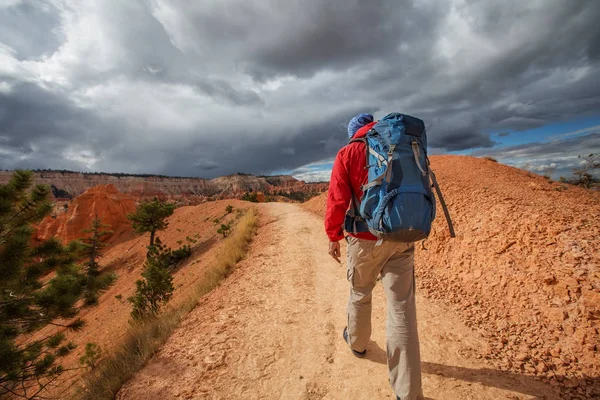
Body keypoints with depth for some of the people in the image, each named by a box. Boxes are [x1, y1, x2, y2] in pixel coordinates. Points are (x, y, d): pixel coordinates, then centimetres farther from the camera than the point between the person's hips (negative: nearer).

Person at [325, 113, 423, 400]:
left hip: (365, 239, -3)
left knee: (360, 294, 21)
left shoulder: (348, 153, -2)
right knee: (402, 307, 5)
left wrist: (333, 236, 2)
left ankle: (357, 342, 45)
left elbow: (337, 199, -9)